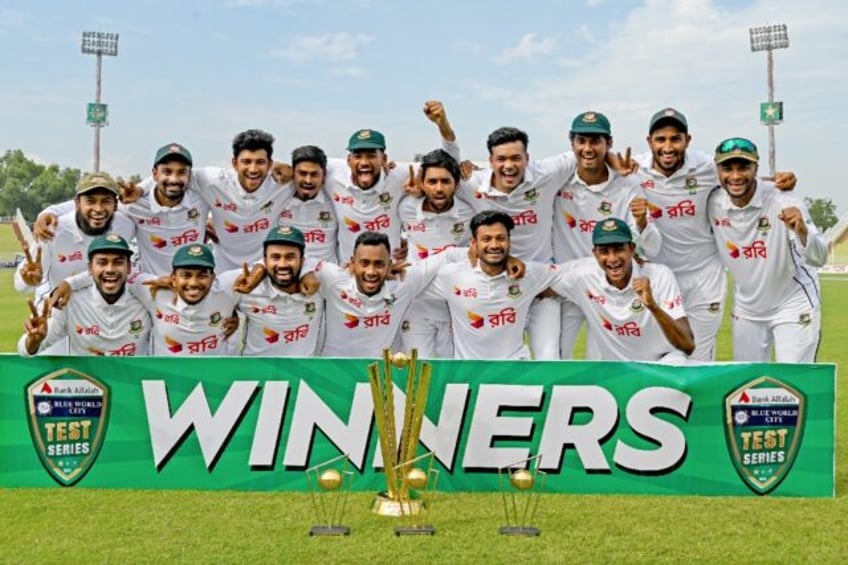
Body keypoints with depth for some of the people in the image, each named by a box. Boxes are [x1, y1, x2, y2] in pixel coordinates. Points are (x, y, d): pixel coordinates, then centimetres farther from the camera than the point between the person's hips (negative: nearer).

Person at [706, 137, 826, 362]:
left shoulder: (783, 203, -25)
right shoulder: (713, 204, -13)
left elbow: (819, 258, -31)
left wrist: (802, 232, -50)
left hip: (793, 306, -4)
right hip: (746, 309, 5)